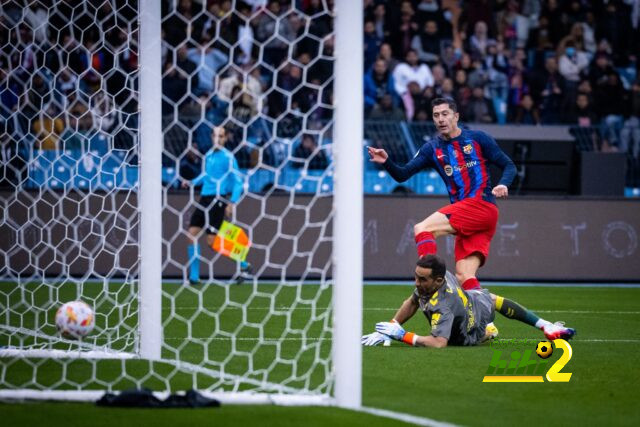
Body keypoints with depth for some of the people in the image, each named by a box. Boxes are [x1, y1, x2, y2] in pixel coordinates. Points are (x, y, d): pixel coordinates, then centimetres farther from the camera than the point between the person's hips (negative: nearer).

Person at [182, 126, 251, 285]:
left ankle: (244, 265, 6)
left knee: (212, 241, -10)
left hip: (218, 200, -7)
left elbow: (238, 182, -8)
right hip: (204, 199, 7)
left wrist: (232, 203, -14)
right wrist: (192, 182, 15)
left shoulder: (228, 157, -8)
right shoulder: (208, 155, 12)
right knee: (192, 234, 0)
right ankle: (194, 277, 8)